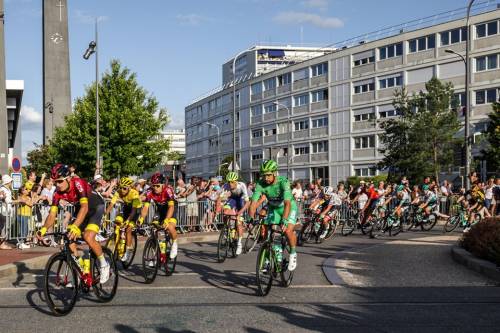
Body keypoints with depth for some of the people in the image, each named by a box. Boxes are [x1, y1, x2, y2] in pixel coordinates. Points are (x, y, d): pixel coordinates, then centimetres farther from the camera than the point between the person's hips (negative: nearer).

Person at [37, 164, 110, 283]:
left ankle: (104, 264, -5)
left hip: (96, 207, -7)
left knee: (88, 237, -28)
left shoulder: (78, 184, -33)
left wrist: (75, 227, -57)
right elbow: (52, 213, -16)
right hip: (80, 210, 7)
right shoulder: (58, 192, -15)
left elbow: (85, 207, -44)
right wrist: (44, 229, -35)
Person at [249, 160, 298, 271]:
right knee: (264, 231, -10)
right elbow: (254, 202, -25)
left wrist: (284, 220, -53)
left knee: (288, 231, -25)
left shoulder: (283, 182, -32)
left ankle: (293, 254, 1)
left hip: (289, 207, -4)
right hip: (273, 209, 4)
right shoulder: (260, 184, -21)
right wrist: (251, 219, -40)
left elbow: (287, 203, -42)